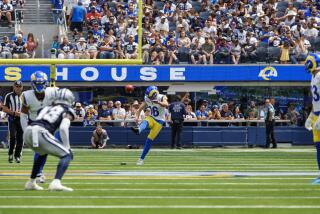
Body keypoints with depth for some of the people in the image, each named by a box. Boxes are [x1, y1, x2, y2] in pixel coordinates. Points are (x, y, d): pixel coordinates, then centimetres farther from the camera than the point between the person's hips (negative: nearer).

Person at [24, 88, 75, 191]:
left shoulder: (47, 108, 32)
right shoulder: (67, 112, 13)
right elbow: (63, 128, -5)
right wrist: (67, 147, 2)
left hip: (27, 133, 7)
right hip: (40, 133, -7)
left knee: (43, 153, 36)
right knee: (67, 155, 0)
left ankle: (31, 183, 37)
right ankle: (56, 182, -21)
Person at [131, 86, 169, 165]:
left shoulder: (162, 98, -15)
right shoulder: (147, 100, -1)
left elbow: (166, 105, -37)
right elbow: (140, 109, 4)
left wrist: (158, 102, -57)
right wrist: (137, 116, -17)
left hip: (159, 121, -3)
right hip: (151, 118, 3)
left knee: (149, 140, -8)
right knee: (145, 122, -34)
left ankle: (141, 159, 0)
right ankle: (138, 130, -68)